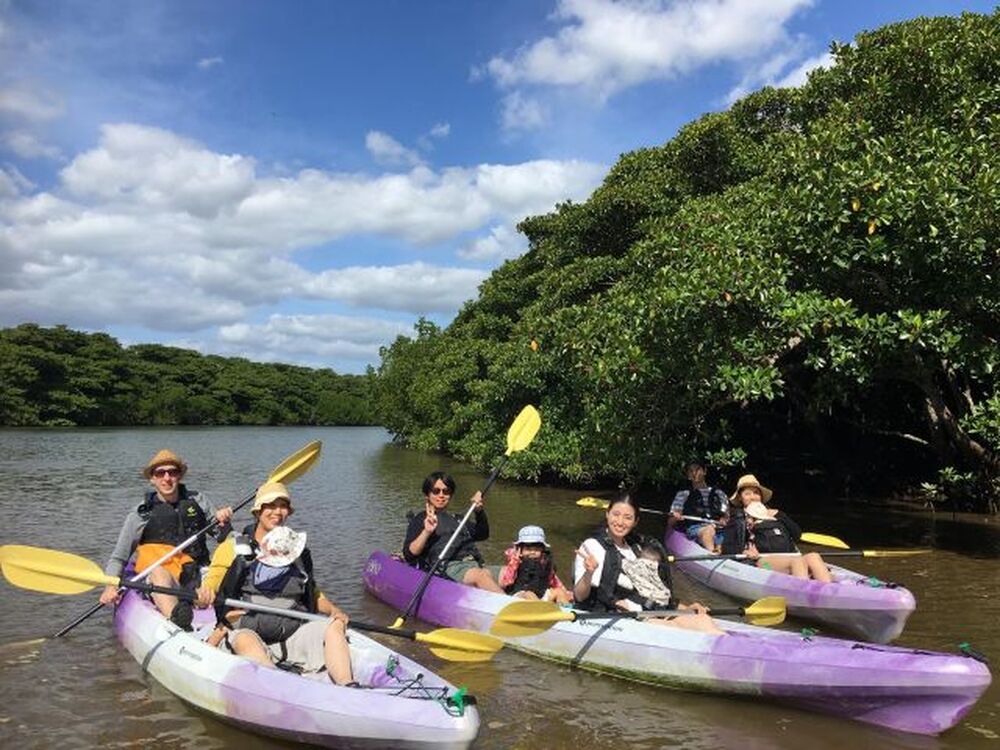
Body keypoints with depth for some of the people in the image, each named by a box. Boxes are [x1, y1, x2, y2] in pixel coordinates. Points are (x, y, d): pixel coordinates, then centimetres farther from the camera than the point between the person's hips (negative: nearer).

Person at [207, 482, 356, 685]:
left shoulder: (298, 549, 21)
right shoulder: (236, 548, 10)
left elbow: (313, 594, 26)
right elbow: (211, 586, 5)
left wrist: (333, 610, 6)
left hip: (291, 631, 4)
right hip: (245, 631, -3)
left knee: (335, 625, -20)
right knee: (245, 641, -37)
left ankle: (347, 688, -38)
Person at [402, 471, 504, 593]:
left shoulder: (457, 519, 33)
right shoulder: (420, 520, 15)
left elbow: (482, 535, 20)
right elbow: (409, 554, 1)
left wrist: (479, 512, 4)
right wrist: (426, 532, -16)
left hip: (476, 565, 6)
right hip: (448, 568, -6)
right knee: (481, 575, -38)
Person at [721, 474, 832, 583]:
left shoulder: (774, 514, 34)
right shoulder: (738, 518, 21)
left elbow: (797, 534, 23)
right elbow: (726, 548, 8)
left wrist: (779, 515, 15)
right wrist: (743, 551, -12)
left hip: (789, 557, 4)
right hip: (762, 560, -4)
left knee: (813, 557, -28)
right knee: (797, 561, -34)